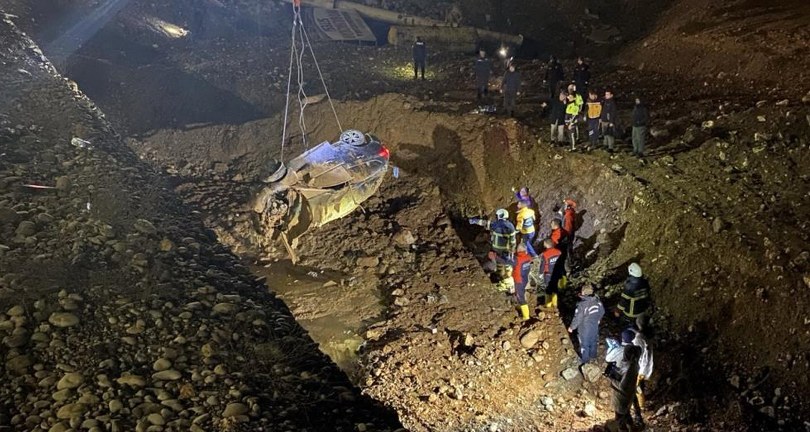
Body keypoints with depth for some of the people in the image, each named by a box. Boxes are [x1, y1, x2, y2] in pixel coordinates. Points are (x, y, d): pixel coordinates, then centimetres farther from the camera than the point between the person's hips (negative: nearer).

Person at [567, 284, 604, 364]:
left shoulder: (582, 305, -35)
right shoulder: (598, 301, -16)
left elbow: (577, 319, -26)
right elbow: (602, 312, 1)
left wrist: (571, 327, -9)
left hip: (584, 328, -5)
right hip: (595, 326, 5)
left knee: (584, 344, 17)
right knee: (593, 341, 29)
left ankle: (585, 360, 36)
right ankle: (592, 355, 51)